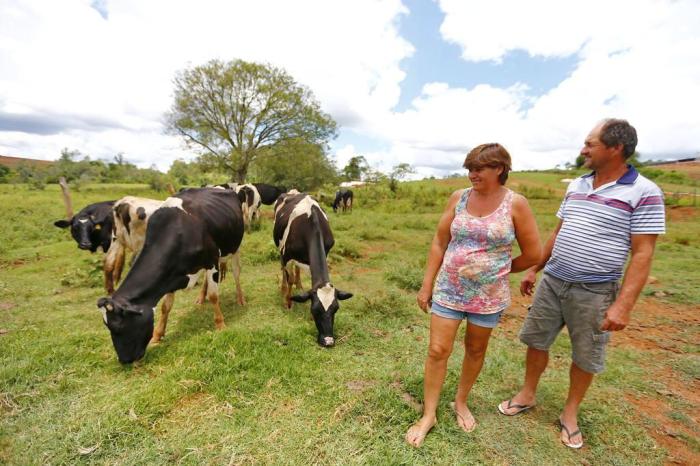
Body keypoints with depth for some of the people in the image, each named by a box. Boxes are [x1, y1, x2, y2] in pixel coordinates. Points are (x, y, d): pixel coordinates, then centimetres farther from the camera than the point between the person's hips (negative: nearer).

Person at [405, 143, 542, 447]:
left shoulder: (515, 204, -9)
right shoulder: (458, 198, -3)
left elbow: (533, 253, -2)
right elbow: (439, 243, 0)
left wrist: (498, 270, 8)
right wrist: (426, 285, 0)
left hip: (488, 294, -1)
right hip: (448, 290, 1)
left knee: (475, 350, 18)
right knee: (437, 350, 3)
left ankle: (461, 402, 43)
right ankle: (428, 415, 23)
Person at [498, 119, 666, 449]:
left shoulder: (644, 193, -11)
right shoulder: (577, 186, 6)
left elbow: (642, 254, -13)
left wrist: (623, 304, -19)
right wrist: (533, 270, 13)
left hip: (594, 292, -5)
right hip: (552, 282, 5)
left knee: (586, 357, 13)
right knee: (536, 340, 14)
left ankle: (570, 412, 36)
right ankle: (527, 395, 35)